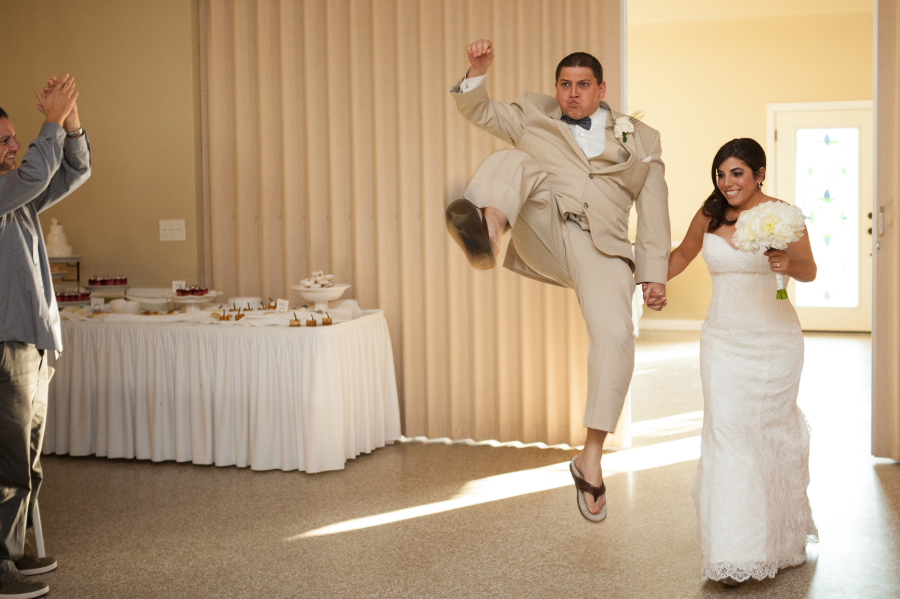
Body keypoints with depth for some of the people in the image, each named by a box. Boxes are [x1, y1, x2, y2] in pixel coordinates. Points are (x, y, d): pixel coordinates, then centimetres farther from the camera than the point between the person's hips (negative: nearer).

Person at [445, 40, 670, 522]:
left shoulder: (640, 139, 21)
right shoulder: (533, 116, 25)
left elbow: (654, 210, 14)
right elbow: (479, 111, 16)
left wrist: (654, 274, 4)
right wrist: (477, 72, -5)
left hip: (601, 247, 0)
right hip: (542, 234, 1)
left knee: (616, 336, -25)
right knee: (511, 162, -25)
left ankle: (591, 458, -16)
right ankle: (487, 226, -60)